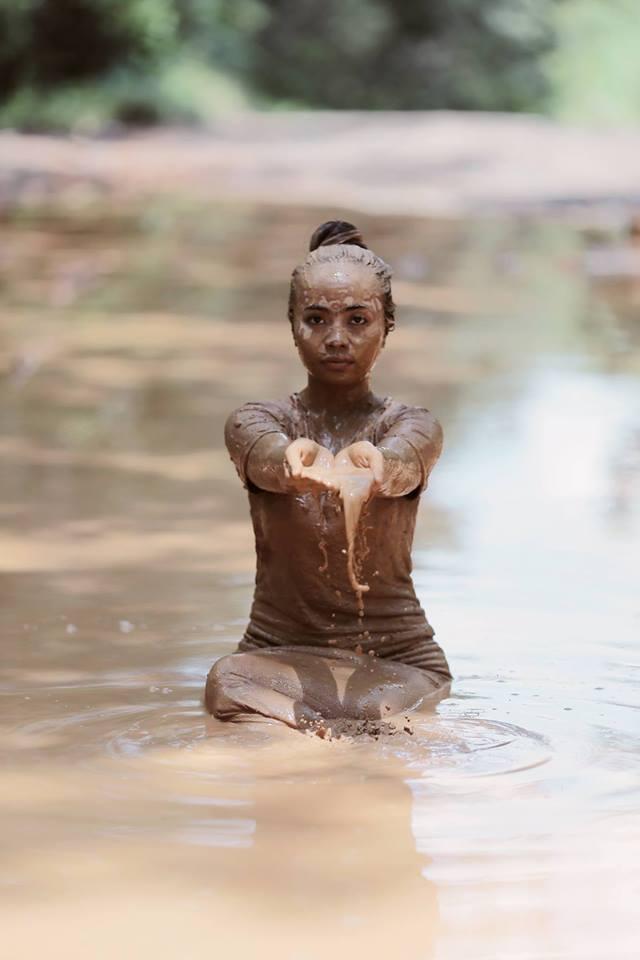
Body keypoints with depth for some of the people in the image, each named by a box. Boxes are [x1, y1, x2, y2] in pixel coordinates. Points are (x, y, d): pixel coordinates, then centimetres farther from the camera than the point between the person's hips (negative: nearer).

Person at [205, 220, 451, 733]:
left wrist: (371, 464, -56)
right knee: (229, 683, -33)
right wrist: (298, 461, -54)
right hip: (278, 656, 1)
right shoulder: (255, 423, 0)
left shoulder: (414, 426, -2)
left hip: (397, 658, 0)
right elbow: (268, 457, -26)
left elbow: (400, 466, -28)